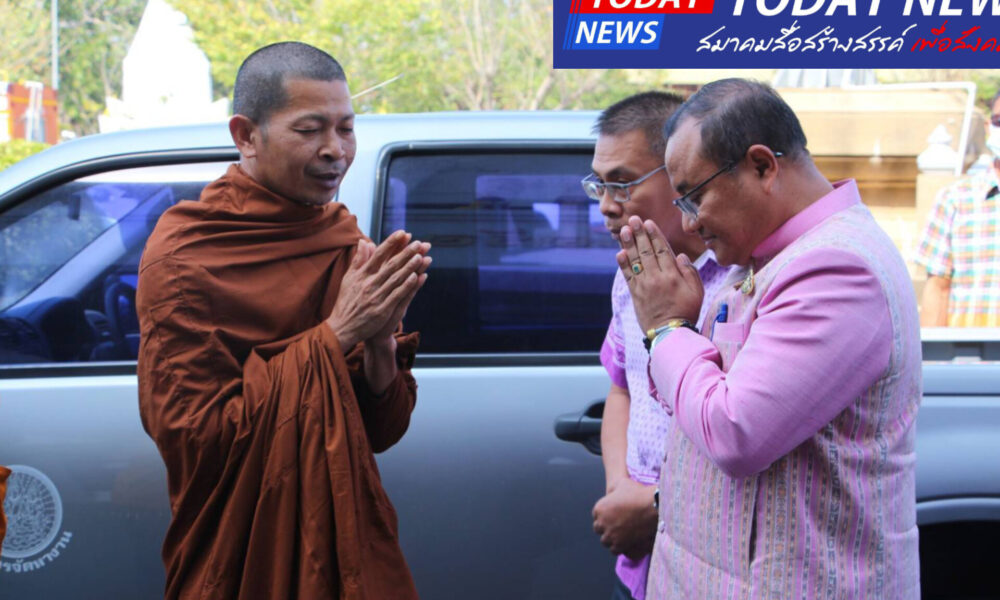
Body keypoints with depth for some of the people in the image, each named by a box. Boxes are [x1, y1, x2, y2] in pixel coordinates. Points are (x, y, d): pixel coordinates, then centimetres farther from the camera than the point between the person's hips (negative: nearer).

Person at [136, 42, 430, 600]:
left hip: (351, 546, 5)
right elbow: (188, 438, -20)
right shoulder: (183, 255, -14)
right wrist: (336, 334, -21)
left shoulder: (344, 238, 1)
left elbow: (385, 432, 1)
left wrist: (381, 340, -19)